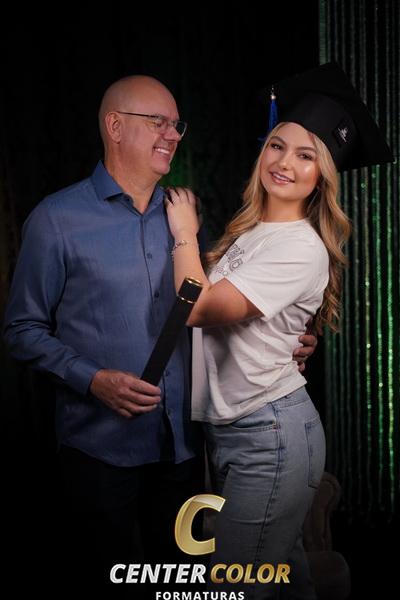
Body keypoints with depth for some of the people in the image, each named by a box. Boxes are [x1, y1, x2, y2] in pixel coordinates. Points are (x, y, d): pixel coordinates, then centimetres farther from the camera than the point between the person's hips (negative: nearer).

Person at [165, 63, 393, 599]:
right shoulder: (248, 230, 9)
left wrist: (184, 233, -8)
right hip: (227, 427, 8)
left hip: (270, 434, -8)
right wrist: (191, 234, 3)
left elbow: (196, 308, -20)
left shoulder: (302, 249, -18)